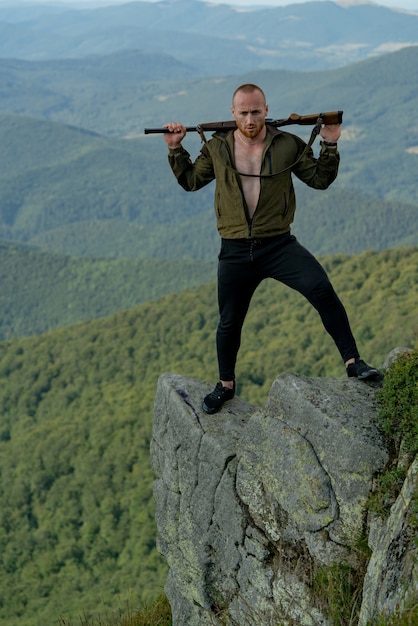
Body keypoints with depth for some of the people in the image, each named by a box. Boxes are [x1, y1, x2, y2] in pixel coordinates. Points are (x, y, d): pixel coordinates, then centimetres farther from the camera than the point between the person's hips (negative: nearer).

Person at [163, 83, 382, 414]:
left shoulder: (288, 145, -2)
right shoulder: (216, 148, 3)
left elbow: (320, 180, 6)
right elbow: (191, 181, 17)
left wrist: (330, 145, -7)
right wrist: (176, 149, 5)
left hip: (279, 244, -2)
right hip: (235, 250, 2)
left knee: (322, 290, -25)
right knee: (229, 323, 11)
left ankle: (353, 361, -17)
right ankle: (226, 385, 34)